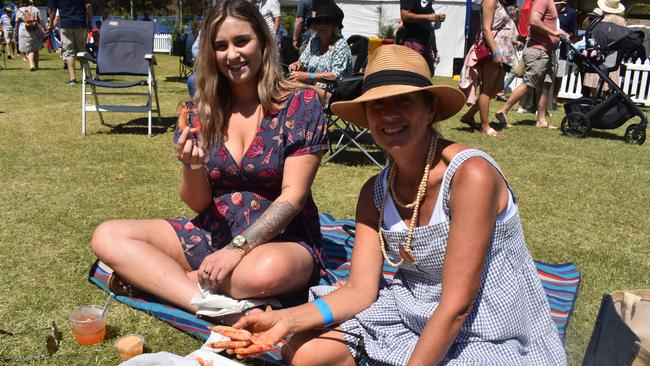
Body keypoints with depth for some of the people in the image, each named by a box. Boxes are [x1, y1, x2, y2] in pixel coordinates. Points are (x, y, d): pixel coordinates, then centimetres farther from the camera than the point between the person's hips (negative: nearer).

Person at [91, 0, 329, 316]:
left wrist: (237, 249, -23)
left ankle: (154, 278, -15)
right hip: (212, 235, 5)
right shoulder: (200, 112, 3)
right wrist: (193, 166, -18)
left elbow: (293, 195, -13)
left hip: (283, 240, -4)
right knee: (107, 237, -12)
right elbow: (198, 204, 4)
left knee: (265, 271, -41)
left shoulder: (301, 105, -7)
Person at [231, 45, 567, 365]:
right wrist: (284, 320, -18)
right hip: (413, 317, 6)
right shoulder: (375, 192, -1)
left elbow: (456, 306, -23)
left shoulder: (472, 175, -23)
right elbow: (360, 290, -4)